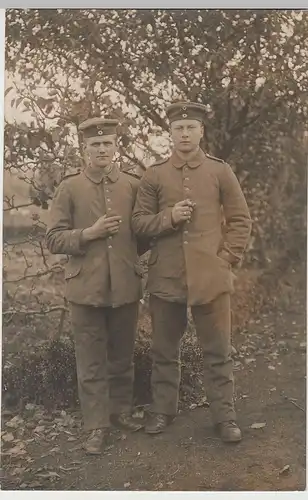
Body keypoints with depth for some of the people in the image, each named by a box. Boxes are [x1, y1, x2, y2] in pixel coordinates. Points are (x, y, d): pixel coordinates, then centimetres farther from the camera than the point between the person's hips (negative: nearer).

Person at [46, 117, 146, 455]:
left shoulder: (134, 186, 4)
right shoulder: (69, 188, -1)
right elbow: (54, 240, -3)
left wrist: (128, 252, 1)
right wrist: (89, 233, -16)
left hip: (126, 286, 2)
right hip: (86, 287, -2)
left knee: (123, 356, 15)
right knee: (91, 361, 6)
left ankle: (121, 411, 33)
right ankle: (96, 425, 18)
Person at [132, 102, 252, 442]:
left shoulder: (221, 171, 3)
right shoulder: (154, 175, 4)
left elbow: (240, 220, 6)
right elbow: (139, 222, 5)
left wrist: (227, 258, -4)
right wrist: (168, 218, -13)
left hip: (211, 277, -1)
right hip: (165, 278, 1)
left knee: (217, 351, 7)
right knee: (164, 349, 13)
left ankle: (224, 416, 20)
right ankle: (162, 410, 29)